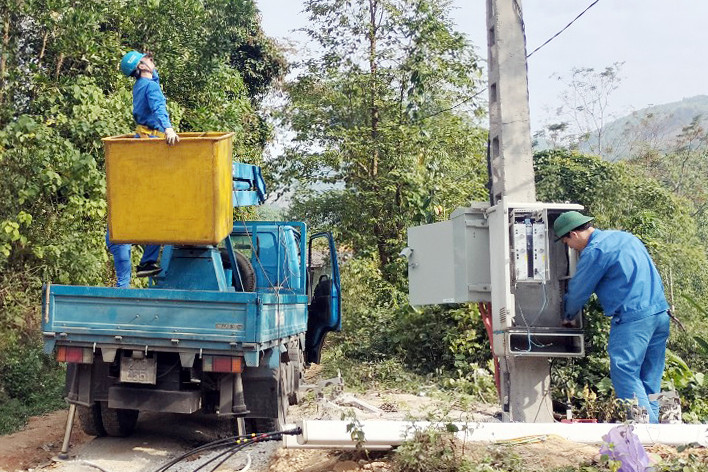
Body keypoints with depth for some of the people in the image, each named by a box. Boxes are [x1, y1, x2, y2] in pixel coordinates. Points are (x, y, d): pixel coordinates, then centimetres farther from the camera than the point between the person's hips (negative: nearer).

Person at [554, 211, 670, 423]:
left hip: (633, 317, -9)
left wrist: (568, 317, 18)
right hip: (660, 312, 9)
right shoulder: (625, 237, 20)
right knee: (649, 378, 11)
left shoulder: (594, 251, -7)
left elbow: (579, 290, 1)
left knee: (625, 374, -7)